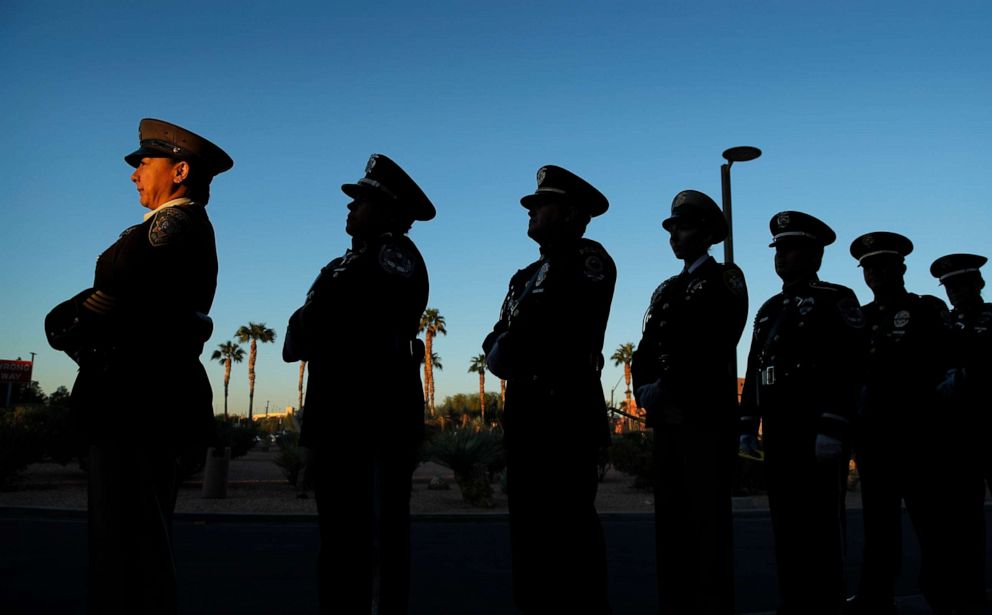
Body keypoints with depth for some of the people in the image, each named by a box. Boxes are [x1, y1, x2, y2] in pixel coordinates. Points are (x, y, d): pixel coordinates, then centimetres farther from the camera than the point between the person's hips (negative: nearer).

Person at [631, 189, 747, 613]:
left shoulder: (725, 280, 1)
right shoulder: (666, 291, 21)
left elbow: (711, 347, -13)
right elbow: (646, 350, 14)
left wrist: (666, 388, -14)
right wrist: (644, 389, -5)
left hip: (707, 417, -6)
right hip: (667, 420, 7)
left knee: (708, 520, -4)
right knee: (670, 519, 8)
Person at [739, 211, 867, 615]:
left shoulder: (836, 300, -2)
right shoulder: (769, 309, 21)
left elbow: (849, 367, -13)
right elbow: (754, 370, 20)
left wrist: (832, 428, -21)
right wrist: (748, 425, 13)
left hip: (818, 432, -7)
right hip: (778, 433, 7)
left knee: (820, 528, -3)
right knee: (786, 525, 9)